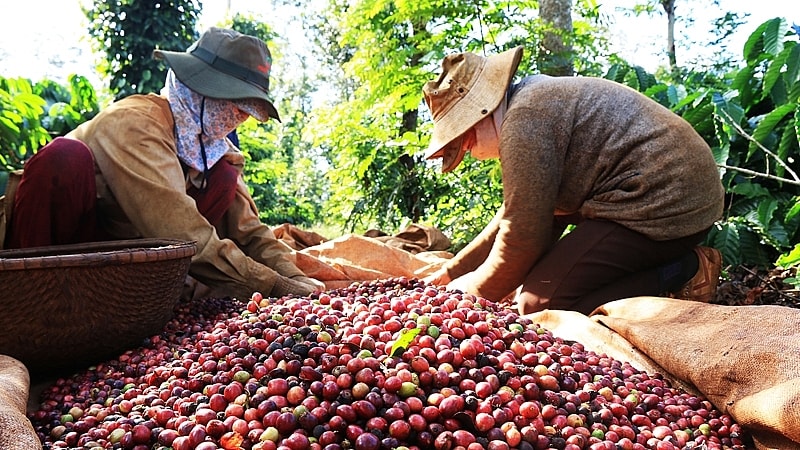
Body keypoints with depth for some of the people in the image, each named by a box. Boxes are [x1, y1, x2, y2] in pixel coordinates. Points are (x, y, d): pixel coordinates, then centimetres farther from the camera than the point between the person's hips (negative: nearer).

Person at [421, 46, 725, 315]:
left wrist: (470, 292, 1)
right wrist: (451, 272, 19)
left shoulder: (523, 122, -16)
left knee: (539, 303, -14)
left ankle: (683, 276, -8)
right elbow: (515, 216, 20)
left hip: (665, 208, -11)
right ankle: (676, 261, 9)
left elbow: (523, 236, -16)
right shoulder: (535, 102, 17)